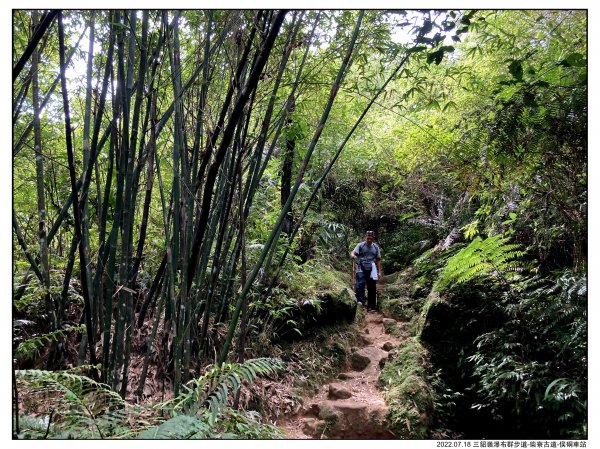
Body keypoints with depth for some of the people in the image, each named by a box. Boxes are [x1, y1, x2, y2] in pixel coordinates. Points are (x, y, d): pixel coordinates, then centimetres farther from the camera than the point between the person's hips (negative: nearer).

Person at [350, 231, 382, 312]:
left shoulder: (376, 247, 11)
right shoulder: (360, 245, 2)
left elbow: (378, 260, 12)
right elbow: (353, 253, -10)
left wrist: (379, 272, 8)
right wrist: (353, 255, -35)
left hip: (371, 270, 3)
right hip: (361, 269, -3)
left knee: (372, 288, 6)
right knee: (360, 284, -23)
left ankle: (372, 306, 14)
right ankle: (360, 301, -25)